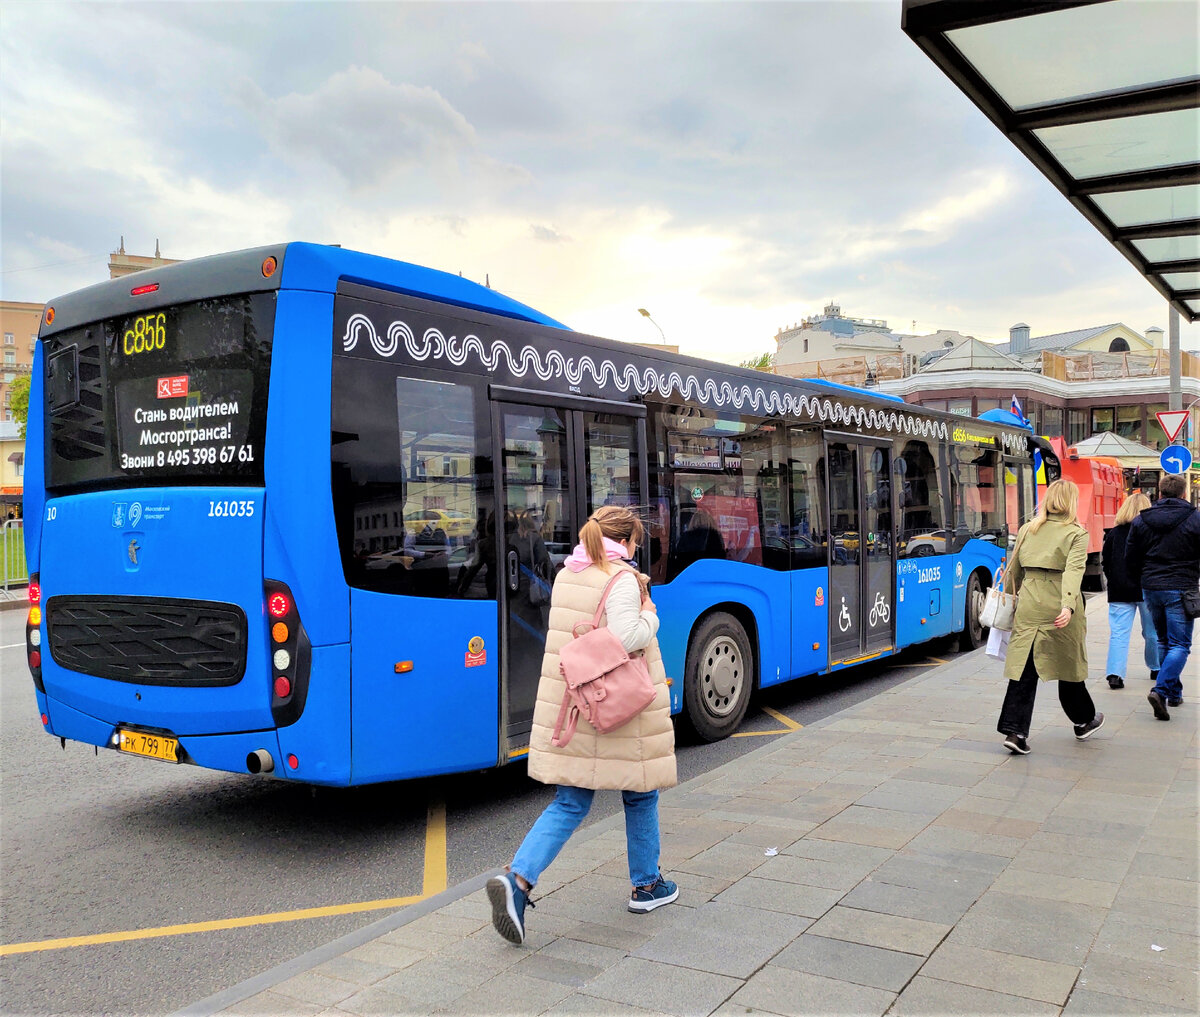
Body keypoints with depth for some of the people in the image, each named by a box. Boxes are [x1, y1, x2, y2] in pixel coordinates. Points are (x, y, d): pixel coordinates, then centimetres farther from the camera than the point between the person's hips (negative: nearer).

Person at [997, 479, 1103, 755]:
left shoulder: (1027, 529, 9)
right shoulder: (1077, 533, -3)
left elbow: (1014, 569, 15)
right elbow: (1073, 571, -18)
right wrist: (1068, 607, -28)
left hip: (1028, 604, 3)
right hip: (1058, 607, -3)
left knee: (1024, 665, 2)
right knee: (1068, 663, 14)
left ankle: (1015, 731, -6)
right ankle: (1084, 721, 35)